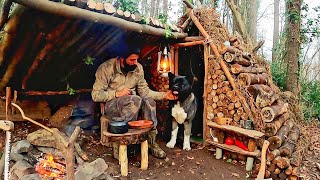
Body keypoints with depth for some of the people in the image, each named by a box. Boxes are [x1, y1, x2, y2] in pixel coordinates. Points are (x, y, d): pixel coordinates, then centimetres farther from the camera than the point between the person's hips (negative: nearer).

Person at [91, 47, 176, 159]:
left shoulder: (138, 68, 2)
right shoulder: (106, 68, -12)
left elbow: (145, 91, 3)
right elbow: (95, 95, -11)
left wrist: (164, 95, -10)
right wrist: (117, 93, -22)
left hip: (132, 104, 5)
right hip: (111, 105, -4)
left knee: (149, 101, -27)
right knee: (136, 100, -33)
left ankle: (151, 142, -14)